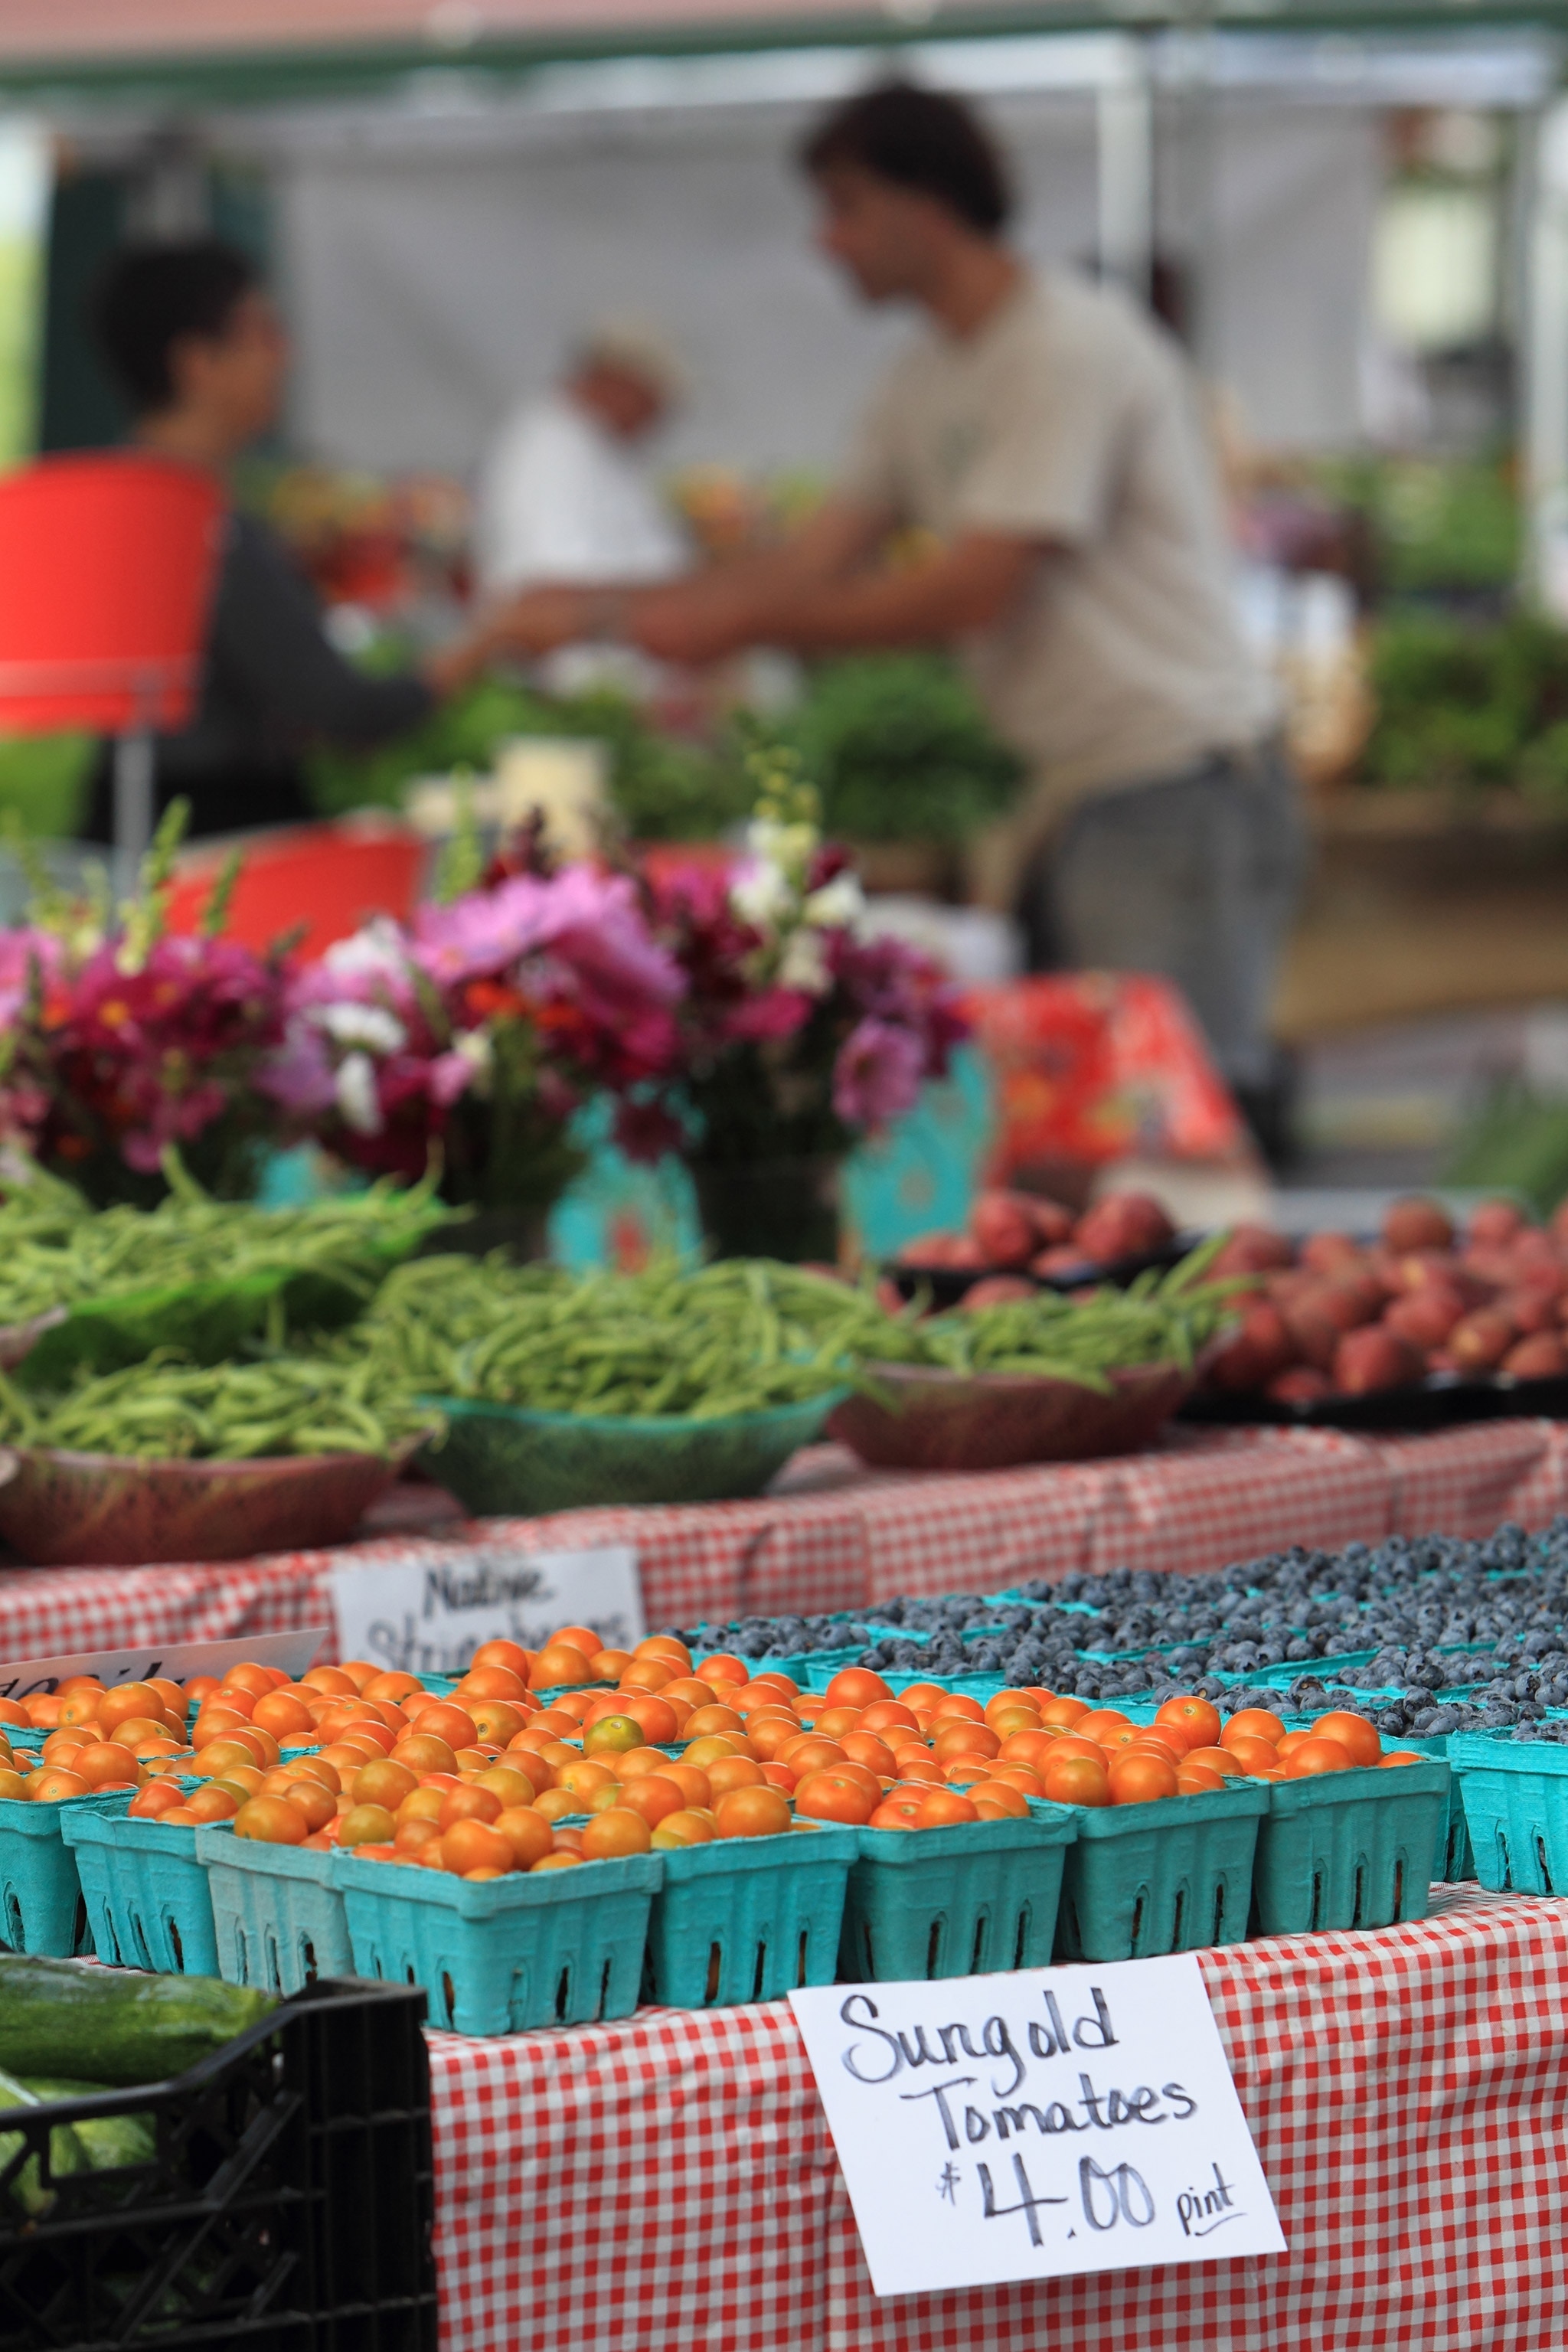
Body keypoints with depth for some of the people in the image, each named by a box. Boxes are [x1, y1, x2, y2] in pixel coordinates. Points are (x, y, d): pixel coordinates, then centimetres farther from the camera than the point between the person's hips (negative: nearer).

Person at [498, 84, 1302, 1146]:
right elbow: (818, 560, 15)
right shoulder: (929, 379, 14)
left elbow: (972, 591, -19)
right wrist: (601, 610, 7)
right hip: (1079, 792, 9)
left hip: (1181, 788, -9)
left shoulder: (1073, 347, -15)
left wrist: (736, 626, -14)